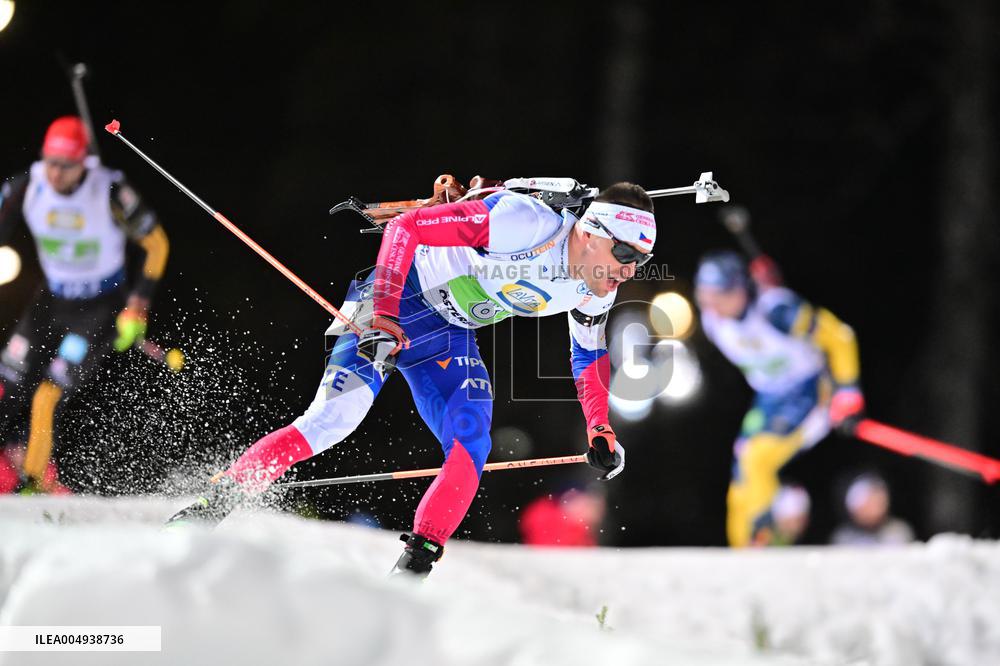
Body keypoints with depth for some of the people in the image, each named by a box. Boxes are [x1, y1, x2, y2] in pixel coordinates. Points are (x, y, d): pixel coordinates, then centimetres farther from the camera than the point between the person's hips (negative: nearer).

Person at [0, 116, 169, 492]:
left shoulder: (110, 192, -23)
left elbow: (156, 245, -10)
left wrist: (137, 308, -14)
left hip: (101, 307, -4)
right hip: (52, 301, 4)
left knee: (48, 397, -16)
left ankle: (33, 483, 0)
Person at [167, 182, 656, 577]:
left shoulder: (596, 291, -4)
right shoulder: (527, 223, -29)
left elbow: (589, 357, 18)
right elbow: (406, 227, -27)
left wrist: (600, 432, 6)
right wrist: (381, 318, -33)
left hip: (447, 335, 7)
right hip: (394, 297, -7)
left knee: (471, 451, -14)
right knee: (333, 418, -22)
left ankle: (413, 567, -13)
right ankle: (210, 507, -19)